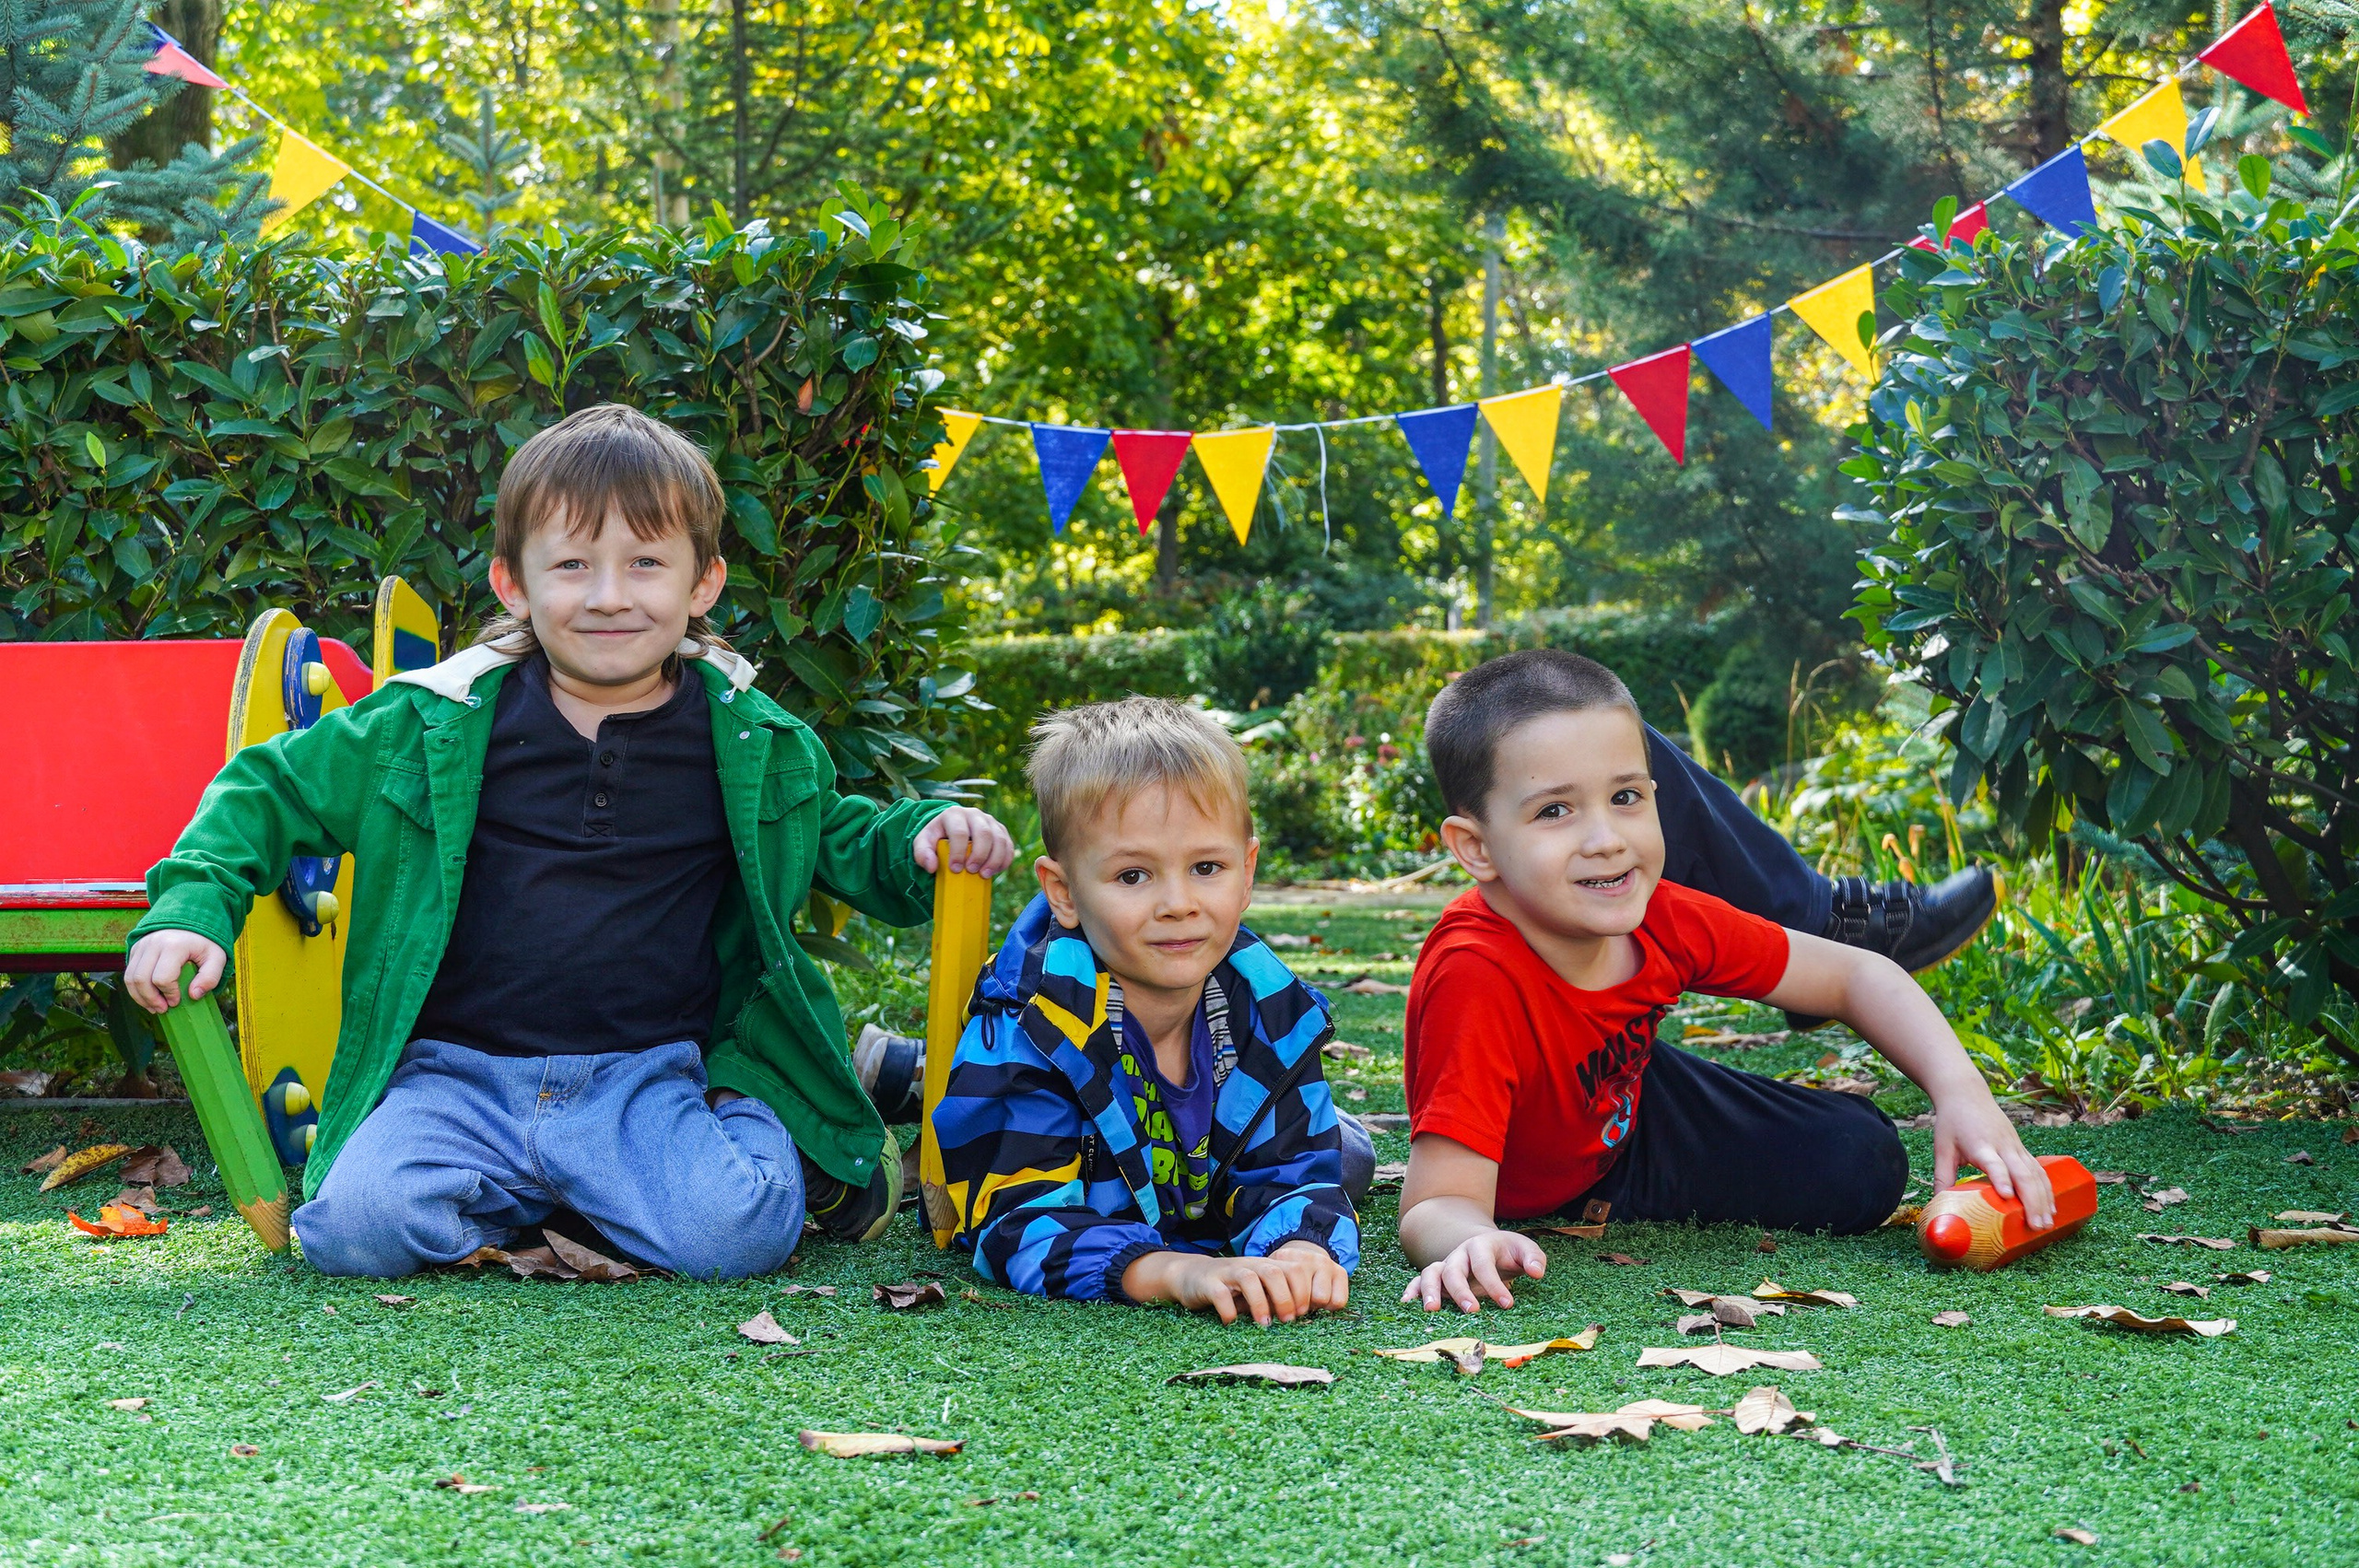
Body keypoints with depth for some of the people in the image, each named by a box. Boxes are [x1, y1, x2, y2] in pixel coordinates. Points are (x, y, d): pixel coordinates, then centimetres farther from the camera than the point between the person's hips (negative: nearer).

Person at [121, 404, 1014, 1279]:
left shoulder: (756, 745, 6)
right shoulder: (433, 727, 1)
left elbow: (845, 845, 23)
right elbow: (274, 789, 12)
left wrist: (922, 840, 1)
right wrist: (192, 903, -4)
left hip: (652, 1080, -1)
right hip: (454, 1076, 1)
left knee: (736, 1231, -29)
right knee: (354, 1228, -25)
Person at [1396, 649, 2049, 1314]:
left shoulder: (1660, 918, -23)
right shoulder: (1475, 979, -41)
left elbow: (1855, 977, -10)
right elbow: (1438, 1204, -43)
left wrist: (1962, 1091, -25)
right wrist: (1473, 1243, -67)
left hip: (1624, 1112, 5)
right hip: (1533, 1200, -5)